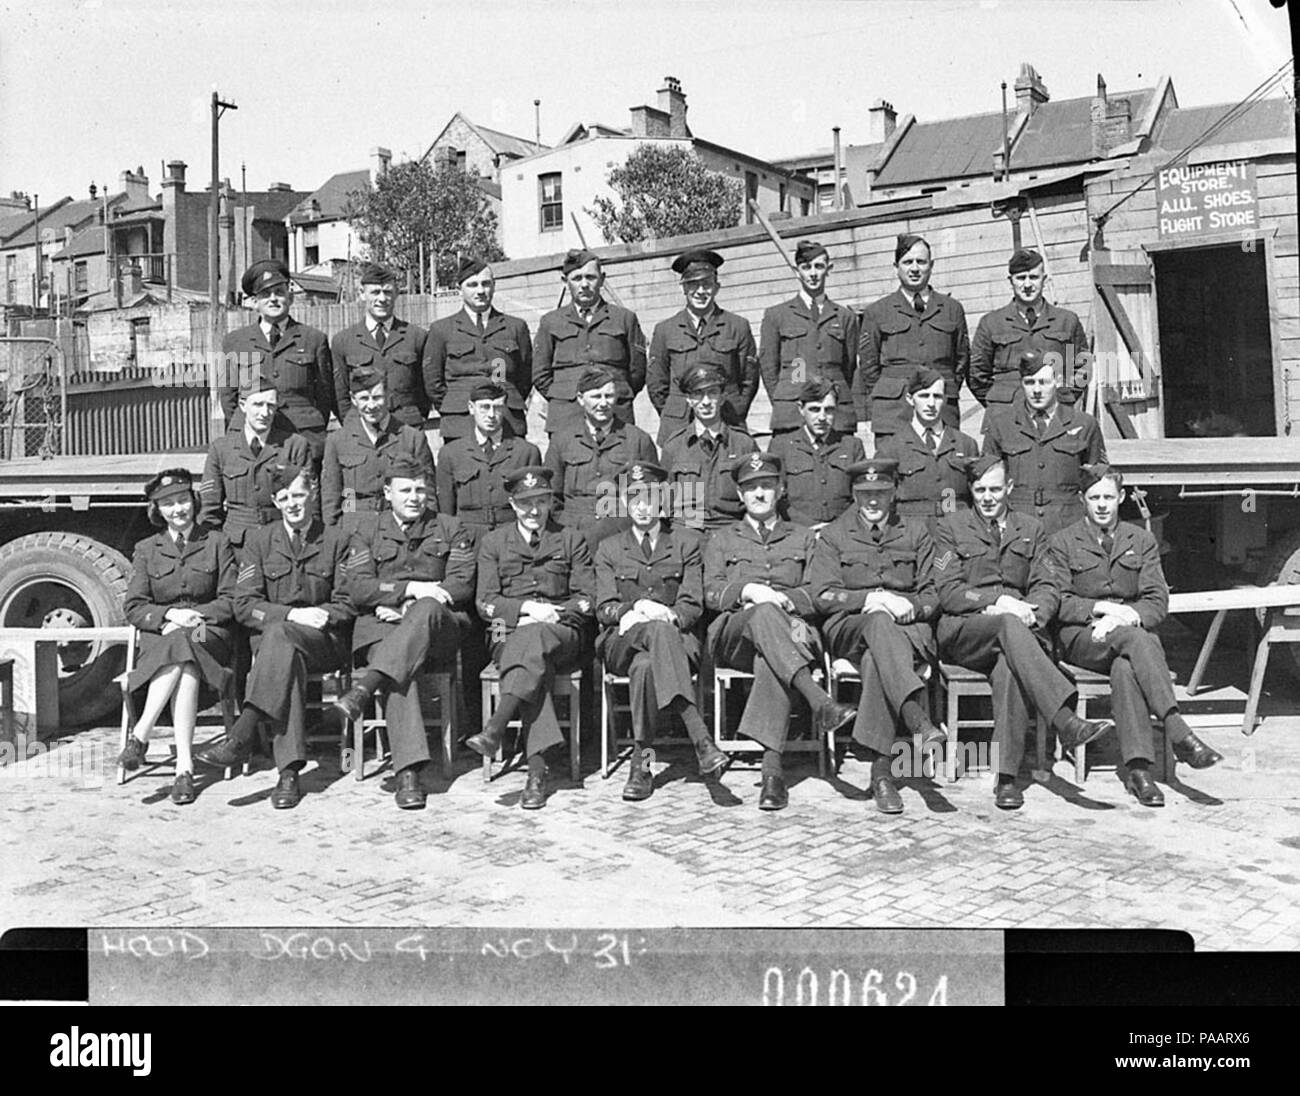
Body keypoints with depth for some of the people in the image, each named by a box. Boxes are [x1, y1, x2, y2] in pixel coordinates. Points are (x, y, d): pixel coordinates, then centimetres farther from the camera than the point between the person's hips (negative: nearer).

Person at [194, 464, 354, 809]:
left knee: (280, 634, -36)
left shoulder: (335, 541, 11)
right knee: (288, 659, -37)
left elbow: (347, 604, 8)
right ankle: (289, 772, -43)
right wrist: (292, 614, -13)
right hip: (270, 638, 1)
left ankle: (241, 736, -43)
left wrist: (318, 615, -14)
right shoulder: (259, 540, 12)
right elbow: (244, 606, 2)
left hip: (324, 642, -1)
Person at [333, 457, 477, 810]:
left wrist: (406, 607, -9)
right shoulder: (368, 531, 17)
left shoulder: (450, 530, 16)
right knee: (400, 676, -34)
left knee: (428, 608, -38)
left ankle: (364, 688, -46)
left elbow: (462, 585, 3)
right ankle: (408, 773, -42)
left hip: (439, 629, 0)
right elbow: (358, 588, 3)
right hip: (382, 626, 0)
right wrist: (410, 589, -12)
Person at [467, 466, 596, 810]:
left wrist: (551, 614, -10)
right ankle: (537, 768, -45)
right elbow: (485, 603, 7)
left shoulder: (571, 540, 15)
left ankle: (494, 729, -51)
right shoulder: (494, 542, 16)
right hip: (508, 634, 1)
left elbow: (587, 599, 7)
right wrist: (526, 608, -10)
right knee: (535, 665, -36)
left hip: (562, 633, 0)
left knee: (533, 639, -38)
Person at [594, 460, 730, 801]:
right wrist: (636, 610, -16)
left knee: (645, 665, -39)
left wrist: (667, 615, -20)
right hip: (621, 642, 0)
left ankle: (640, 766, -38)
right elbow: (604, 609, 6)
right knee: (659, 631, -39)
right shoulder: (609, 548, 17)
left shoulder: (686, 543, 13)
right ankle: (701, 740, -52)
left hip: (677, 638, 0)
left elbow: (692, 606, 3)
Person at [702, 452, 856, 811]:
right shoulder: (721, 540, 26)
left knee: (769, 658, -39)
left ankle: (772, 765, -48)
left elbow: (819, 594, 11)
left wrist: (782, 599, -9)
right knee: (764, 614, -38)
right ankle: (819, 701, -54)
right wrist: (749, 592, -13)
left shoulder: (803, 539, 25)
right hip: (733, 634, 0)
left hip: (793, 631, 0)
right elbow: (712, 593, 8)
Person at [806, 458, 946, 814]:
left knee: (876, 660, -36)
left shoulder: (915, 533, 20)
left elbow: (932, 597, 13)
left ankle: (880, 769, -41)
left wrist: (909, 606, -11)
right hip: (849, 627, 0)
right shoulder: (834, 535, 17)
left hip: (909, 628, 1)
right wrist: (869, 599, -12)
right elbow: (821, 594, 4)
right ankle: (918, 718, -58)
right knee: (879, 622, -39)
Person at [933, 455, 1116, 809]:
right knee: (1009, 625, -37)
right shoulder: (950, 526, 13)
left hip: (1016, 628, 2)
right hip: (961, 632, -2)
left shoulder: (1031, 530, 21)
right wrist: (998, 602, -12)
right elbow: (947, 591, 1)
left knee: (1009, 667, -36)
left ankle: (1007, 777, -39)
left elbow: (1046, 590, 11)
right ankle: (1065, 721, -49)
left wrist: (1031, 614, -12)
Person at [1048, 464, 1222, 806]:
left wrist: (1127, 616, -14)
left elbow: (1158, 603, 7)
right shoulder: (1062, 543, 10)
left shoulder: (1142, 541, 16)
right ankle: (1177, 729, -48)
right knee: (1134, 639, -37)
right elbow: (1058, 604, 0)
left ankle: (1138, 768, -45)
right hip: (1082, 637, -2)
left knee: (1125, 666, -37)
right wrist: (1102, 608, -15)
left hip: (1134, 631, 2)